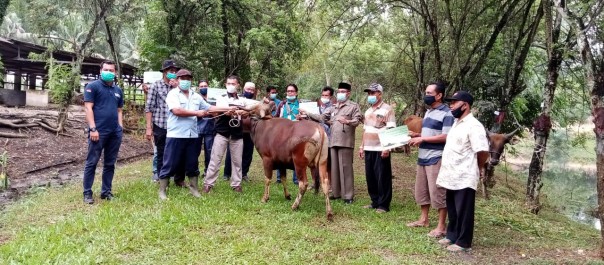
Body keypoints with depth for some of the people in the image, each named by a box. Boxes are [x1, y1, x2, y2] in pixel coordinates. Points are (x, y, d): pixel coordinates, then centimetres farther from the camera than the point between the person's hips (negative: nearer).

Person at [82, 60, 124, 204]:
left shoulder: (118, 90, 16)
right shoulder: (93, 86, -1)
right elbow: (88, 108, -8)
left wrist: (120, 128, 11)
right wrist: (93, 129, -15)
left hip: (115, 132, 6)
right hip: (98, 131, -5)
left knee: (110, 164, 11)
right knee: (92, 162, 0)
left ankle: (106, 191, 20)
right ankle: (87, 193, 9)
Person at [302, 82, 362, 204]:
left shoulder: (353, 106, 1)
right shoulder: (334, 108, 21)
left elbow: (357, 120, -10)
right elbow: (322, 117, 17)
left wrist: (347, 121, -28)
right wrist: (308, 114, 11)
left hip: (345, 142, -7)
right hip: (333, 142, 7)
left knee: (345, 168, -6)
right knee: (334, 168, 10)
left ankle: (348, 195, 0)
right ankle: (336, 192, 20)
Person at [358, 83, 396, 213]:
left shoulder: (387, 109, -5)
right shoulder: (368, 111, 17)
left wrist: (387, 147, -19)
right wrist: (362, 146, 16)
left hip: (380, 149, -7)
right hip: (368, 149, 7)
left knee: (382, 178, -1)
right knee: (370, 177, 10)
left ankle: (383, 205, 6)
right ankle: (375, 201, 22)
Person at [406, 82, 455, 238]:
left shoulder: (446, 113, -12)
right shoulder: (428, 112, 16)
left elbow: (446, 137, -20)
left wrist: (422, 139, -18)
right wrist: (417, 135, 6)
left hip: (436, 159, -9)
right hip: (422, 157, 9)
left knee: (437, 192, -4)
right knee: (421, 190, 16)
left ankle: (441, 227, 6)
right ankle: (424, 219, 29)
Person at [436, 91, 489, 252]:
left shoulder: (473, 126, -16)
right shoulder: (456, 123, 13)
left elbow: (483, 152, -18)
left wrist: (475, 168, -3)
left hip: (464, 178, -9)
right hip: (452, 176, 9)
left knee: (463, 211, 3)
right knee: (452, 210, 18)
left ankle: (463, 242, 14)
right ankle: (452, 236, 31)